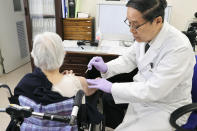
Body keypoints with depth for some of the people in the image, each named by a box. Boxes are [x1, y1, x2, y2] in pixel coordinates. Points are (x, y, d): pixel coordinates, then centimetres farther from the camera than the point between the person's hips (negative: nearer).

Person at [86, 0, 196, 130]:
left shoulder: (179, 48, -30)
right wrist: (106, 68, -11)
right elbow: (129, 59, 6)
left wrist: (112, 88, -26)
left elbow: (153, 90, -29)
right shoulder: (145, 34, -9)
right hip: (142, 91, 6)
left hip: (164, 108, -6)